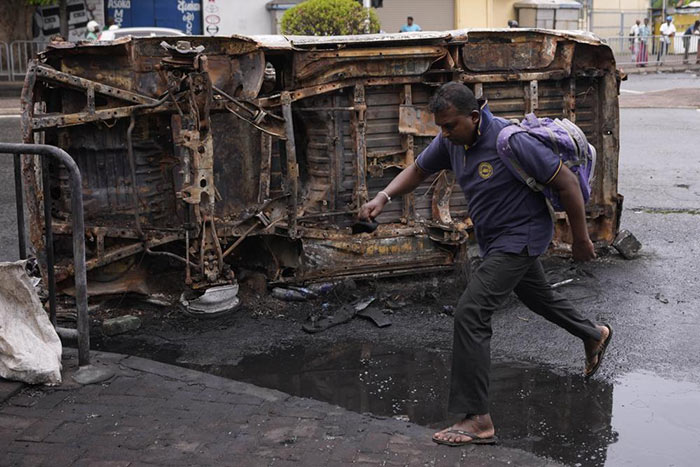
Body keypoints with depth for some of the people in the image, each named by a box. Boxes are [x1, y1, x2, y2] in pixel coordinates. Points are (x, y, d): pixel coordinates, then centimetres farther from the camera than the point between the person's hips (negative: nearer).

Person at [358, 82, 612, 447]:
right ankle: (593, 335, 59)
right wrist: (383, 197, -11)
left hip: (520, 236, -9)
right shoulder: (451, 140, -8)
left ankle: (477, 420, -17)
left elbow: (566, 183, -22)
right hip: (493, 237, 9)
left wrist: (581, 240, -13)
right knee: (537, 296, 29)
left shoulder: (510, 142, -30)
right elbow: (419, 170, 8)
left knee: (470, 313, -19)